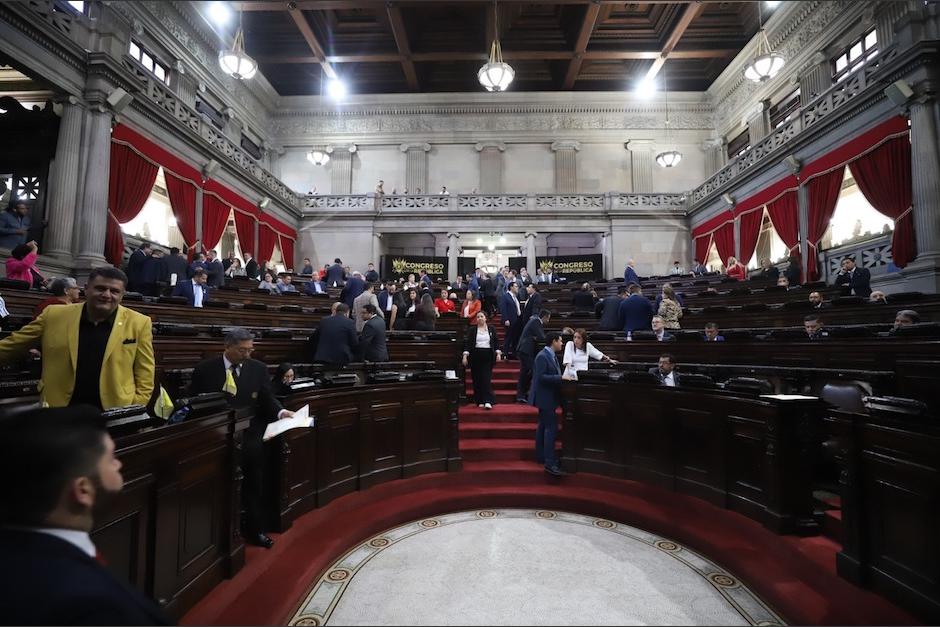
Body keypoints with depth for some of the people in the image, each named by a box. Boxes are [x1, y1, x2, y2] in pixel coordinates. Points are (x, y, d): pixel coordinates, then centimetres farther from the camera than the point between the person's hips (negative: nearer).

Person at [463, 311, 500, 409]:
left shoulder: (491, 329, 8)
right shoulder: (472, 330, 5)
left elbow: (496, 342, 9)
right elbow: (467, 343, 1)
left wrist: (498, 353, -2)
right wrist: (465, 355, -8)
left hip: (488, 356, -1)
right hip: (475, 356, 1)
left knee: (487, 378, -9)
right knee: (477, 379, 3)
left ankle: (488, 401, -13)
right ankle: (480, 401, 12)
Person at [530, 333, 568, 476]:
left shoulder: (551, 355, 13)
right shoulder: (542, 356, -17)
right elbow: (541, 377, -24)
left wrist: (562, 377, 3)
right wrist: (560, 378, -25)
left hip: (547, 397, 11)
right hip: (545, 397, -11)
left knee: (543, 426, 17)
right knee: (551, 428, -12)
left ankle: (541, 456, 28)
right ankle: (550, 463, -11)